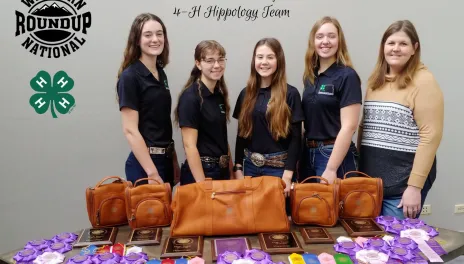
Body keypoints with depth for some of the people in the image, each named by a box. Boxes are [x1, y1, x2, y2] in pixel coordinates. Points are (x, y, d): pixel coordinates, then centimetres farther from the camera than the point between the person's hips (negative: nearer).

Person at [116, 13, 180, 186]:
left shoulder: (161, 74, 8)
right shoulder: (130, 77, -14)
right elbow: (130, 130, -17)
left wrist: (174, 160, 13)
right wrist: (152, 172, -19)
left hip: (165, 159, 7)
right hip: (144, 162, -7)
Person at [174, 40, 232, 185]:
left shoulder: (220, 94, 6)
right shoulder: (190, 97, -16)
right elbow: (189, 146, -19)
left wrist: (231, 172, 11)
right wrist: (202, 184, -20)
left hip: (222, 171, 8)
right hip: (200, 172, -7)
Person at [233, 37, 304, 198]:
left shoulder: (290, 94, -6)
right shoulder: (245, 94, 5)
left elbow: (296, 137, -8)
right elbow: (241, 133, 8)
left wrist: (288, 174, -14)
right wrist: (238, 168, 4)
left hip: (279, 167, -3)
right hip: (250, 165, 4)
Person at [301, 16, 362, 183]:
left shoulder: (347, 76, -11)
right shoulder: (310, 76, 7)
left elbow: (349, 126, -17)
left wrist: (331, 169, -19)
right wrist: (301, 155, 10)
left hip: (335, 156, -6)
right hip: (309, 154, 6)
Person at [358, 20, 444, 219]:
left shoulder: (423, 81, -8)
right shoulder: (376, 80, 11)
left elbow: (431, 135, -13)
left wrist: (415, 185, -16)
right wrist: (358, 168, 8)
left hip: (403, 183, -6)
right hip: (370, 179, 6)